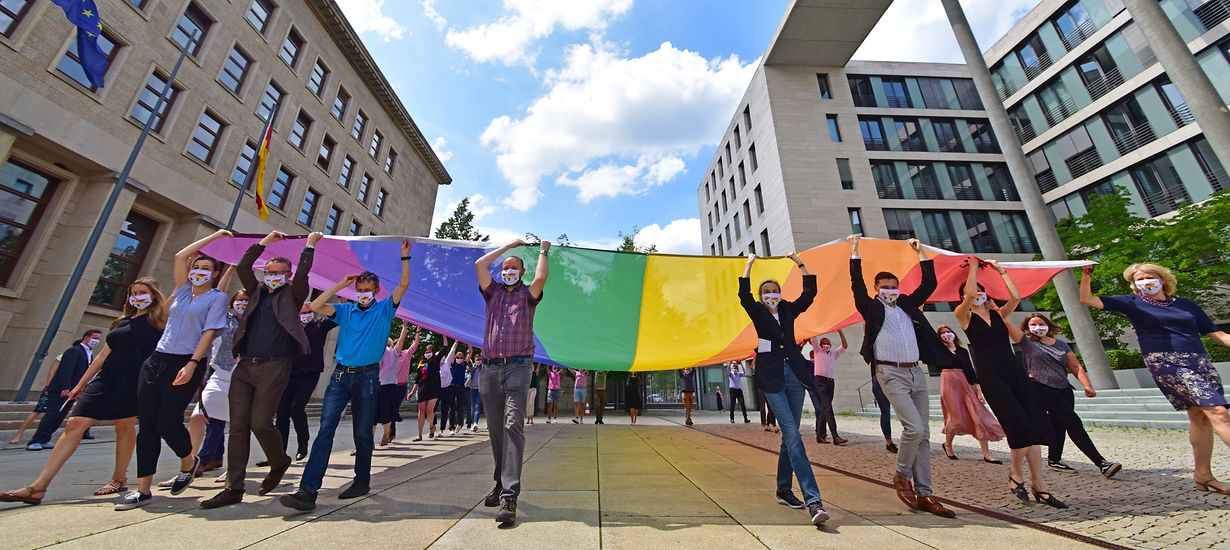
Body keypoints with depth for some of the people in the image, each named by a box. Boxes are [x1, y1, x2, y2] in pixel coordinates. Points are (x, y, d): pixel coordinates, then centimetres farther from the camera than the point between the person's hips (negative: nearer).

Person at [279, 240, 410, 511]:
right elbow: (315, 306, -1)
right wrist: (340, 285, 1)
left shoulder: (384, 309, 4)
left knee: (362, 433, 8)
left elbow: (403, 285, -6)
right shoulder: (346, 310, 11)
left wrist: (405, 257, -11)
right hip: (340, 375, 2)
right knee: (325, 429, -5)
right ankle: (308, 490, -4)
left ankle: (361, 481, 23)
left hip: (367, 377, -2)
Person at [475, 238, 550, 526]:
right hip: (491, 369, 4)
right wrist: (508, 245, 14)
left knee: (513, 426, -15)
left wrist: (543, 251, 6)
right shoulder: (493, 292, 19)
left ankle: (509, 496, -17)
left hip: (518, 367, -4)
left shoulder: (527, 294, 10)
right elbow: (479, 264, 7)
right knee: (496, 431, 11)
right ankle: (501, 484, 24)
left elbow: (540, 278, -11)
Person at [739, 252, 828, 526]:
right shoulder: (757, 312, 5)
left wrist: (799, 263, 6)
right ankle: (813, 500, -15)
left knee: (789, 436, 10)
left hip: (794, 374, 4)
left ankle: (783, 490, 23)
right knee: (792, 435, -13)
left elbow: (810, 291, 6)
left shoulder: (789, 310, 14)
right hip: (772, 377, -4)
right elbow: (743, 294, -12)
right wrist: (750, 264, -8)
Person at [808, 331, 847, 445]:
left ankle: (820, 435, 12)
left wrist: (840, 332, 5)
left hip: (830, 382, 6)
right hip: (820, 380, -6)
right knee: (828, 407, -14)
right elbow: (814, 338, -3)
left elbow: (844, 346, 14)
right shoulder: (817, 351, 7)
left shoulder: (833, 354, 21)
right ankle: (835, 437, -20)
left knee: (824, 408, 7)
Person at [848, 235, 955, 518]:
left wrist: (921, 252, 19)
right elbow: (857, 284, -9)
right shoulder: (871, 307, 2)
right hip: (890, 373, -6)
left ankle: (925, 494, 13)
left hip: (916, 372, 6)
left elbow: (929, 283, 18)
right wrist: (855, 252, -8)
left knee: (923, 434, 6)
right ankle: (902, 477, 7)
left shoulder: (908, 304, 17)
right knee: (913, 428, -16)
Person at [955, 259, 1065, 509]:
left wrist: (1001, 270, 7)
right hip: (990, 374, -5)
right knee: (1021, 427, -12)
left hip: (1013, 369, 5)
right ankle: (1015, 474, 9)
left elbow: (1015, 297, 0)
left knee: (1036, 425, 0)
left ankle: (1039, 484, 9)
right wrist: (973, 267, -6)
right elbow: (969, 295, -17)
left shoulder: (997, 314, 16)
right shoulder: (964, 315, 1)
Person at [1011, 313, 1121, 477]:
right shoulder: (1027, 342, 3)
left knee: (1059, 425, 10)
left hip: (1064, 390, 5)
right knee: (1074, 423, -10)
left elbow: (1076, 367, 10)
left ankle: (1054, 460, 23)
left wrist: (1087, 385, -5)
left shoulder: (1062, 345, 16)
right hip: (1042, 389, -5)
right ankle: (1101, 463, -7)